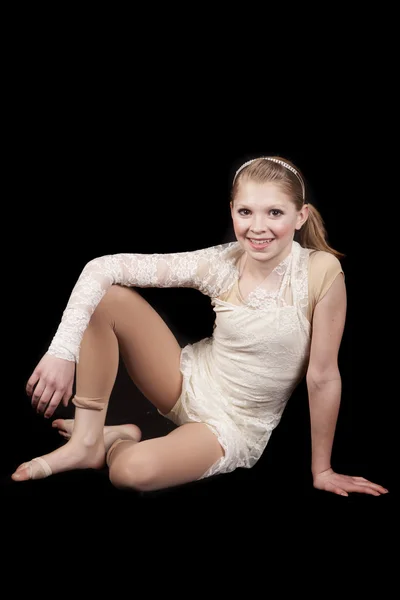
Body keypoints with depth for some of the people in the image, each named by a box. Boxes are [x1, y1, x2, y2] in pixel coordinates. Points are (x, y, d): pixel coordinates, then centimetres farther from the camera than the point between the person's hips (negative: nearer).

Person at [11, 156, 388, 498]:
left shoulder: (322, 271, -23)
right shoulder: (221, 265, -16)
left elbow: (322, 376, -15)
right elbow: (102, 268, -18)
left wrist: (322, 471, -7)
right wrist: (63, 351, -30)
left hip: (236, 424, -3)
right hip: (188, 382, 3)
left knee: (134, 471, -33)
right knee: (106, 296, -19)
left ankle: (117, 442, 6)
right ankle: (87, 441, -6)